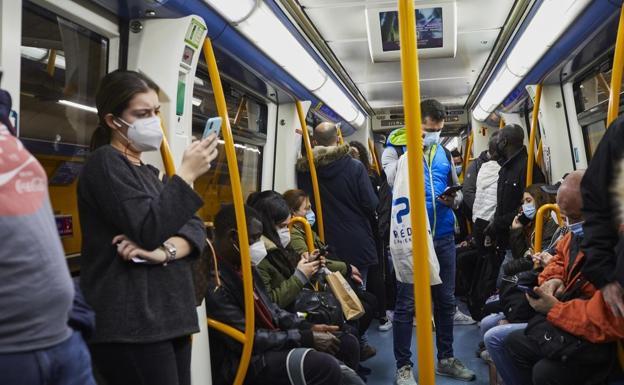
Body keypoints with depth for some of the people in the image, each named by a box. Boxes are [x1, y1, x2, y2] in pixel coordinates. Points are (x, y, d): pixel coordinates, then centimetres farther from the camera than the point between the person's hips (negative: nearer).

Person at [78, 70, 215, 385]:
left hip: (168, 318, 8)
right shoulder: (105, 162, -5)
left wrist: (166, 251, -13)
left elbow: (196, 228, 7)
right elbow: (149, 230, -18)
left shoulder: (148, 172, 19)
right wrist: (187, 173, -15)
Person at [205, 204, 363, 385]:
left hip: (270, 341, 9)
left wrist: (308, 327, 0)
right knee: (326, 367, -28)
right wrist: (305, 338, -17)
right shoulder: (214, 283, -23)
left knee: (347, 344, 3)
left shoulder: (243, 266, 7)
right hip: (244, 361, -9)